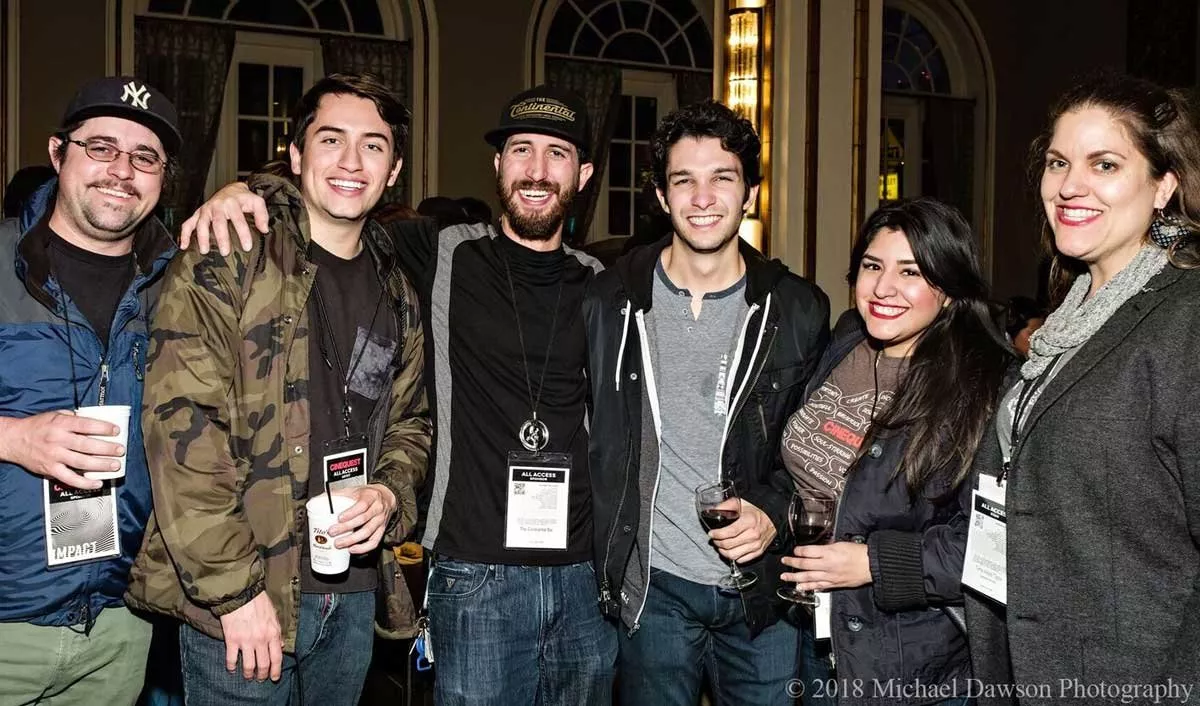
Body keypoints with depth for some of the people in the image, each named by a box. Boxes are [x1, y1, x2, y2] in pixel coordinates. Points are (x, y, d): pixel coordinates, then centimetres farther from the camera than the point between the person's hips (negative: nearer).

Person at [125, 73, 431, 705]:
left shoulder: (397, 291, 10)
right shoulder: (226, 262, -9)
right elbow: (181, 423, -16)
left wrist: (389, 494, -4)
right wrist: (234, 588, -18)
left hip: (354, 595, 6)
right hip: (240, 603, -5)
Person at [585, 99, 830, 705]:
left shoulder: (798, 310, 0)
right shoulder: (611, 302, -1)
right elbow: (591, 441, 5)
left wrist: (775, 512, -10)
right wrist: (607, 566, 1)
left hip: (764, 591, 1)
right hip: (652, 587, 0)